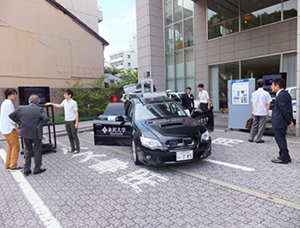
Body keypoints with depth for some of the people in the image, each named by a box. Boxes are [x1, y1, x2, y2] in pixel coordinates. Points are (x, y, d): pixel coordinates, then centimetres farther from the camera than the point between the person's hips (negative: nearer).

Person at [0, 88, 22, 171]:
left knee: (10, 146, 16)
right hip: (9, 129, -10)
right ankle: (13, 166, 1)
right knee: (16, 146, -4)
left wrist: (15, 128, 17)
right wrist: (17, 129, -15)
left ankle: (8, 165, 22)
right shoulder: (8, 103, -15)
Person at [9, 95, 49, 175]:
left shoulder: (21, 108, -1)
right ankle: (37, 169, 20)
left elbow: (11, 115, 8)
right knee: (37, 151, 10)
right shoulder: (39, 109, -15)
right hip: (36, 133, -4)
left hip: (25, 133, 5)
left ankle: (26, 170, 20)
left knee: (28, 151, 18)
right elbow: (46, 118, -26)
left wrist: (20, 123, 7)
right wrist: (39, 125, -11)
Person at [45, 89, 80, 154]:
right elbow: (59, 106, 30)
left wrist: (76, 122, -16)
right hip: (67, 121, 7)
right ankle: (72, 148, 20)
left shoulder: (74, 103, -12)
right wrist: (51, 103, 29)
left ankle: (77, 149, 7)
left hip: (72, 121, -7)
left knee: (74, 135, -3)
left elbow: (76, 113, -12)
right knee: (70, 136, 10)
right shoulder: (64, 101, 9)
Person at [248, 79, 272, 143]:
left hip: (255, 112, 4)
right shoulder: (265, 93, -8)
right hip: (263, 112, -4)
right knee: (261, 126, 3)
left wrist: (253, 111, 16)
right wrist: (268, 112, 2)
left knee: (254, 125, 13)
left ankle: (251, 138, 14)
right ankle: (258, 139, 6)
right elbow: (267, 104, -5)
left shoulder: (254, 93, 4)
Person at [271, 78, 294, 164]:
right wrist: (290, 120, 16)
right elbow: (289, 108, 15)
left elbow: (284, 110, -21)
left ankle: (283, 158, 11)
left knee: (280, 140, 0)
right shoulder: (286, 94, 12)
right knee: (281, 139, 20)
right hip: (283, 122, 11)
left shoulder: (280, 96, -21)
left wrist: (290, 121, -14)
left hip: (279, 123, -11)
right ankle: (286, 157, 31)